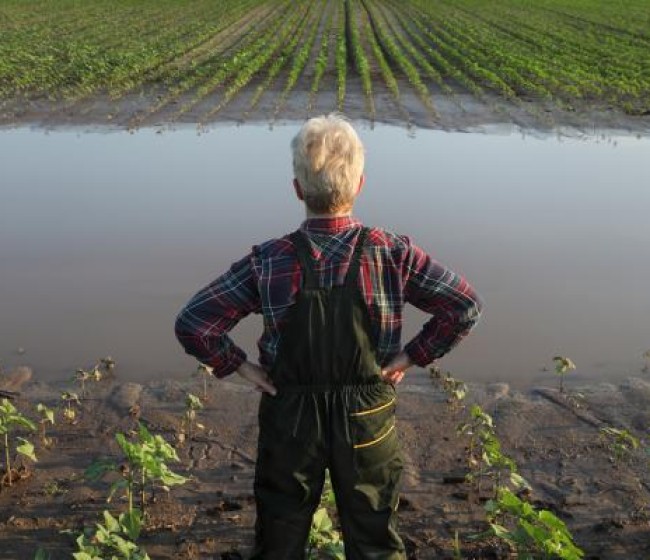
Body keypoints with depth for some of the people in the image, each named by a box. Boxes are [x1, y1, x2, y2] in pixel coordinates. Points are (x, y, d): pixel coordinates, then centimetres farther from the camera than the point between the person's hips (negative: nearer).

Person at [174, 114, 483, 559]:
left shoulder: (267, 263, -16)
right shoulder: (394, 254, -14)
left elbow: (193, 324, -15)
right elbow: (465, 307, -10)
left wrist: (239, 366, -4)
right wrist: (413, 356, -3)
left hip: (289, 419, 0)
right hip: (368, 421, 1)